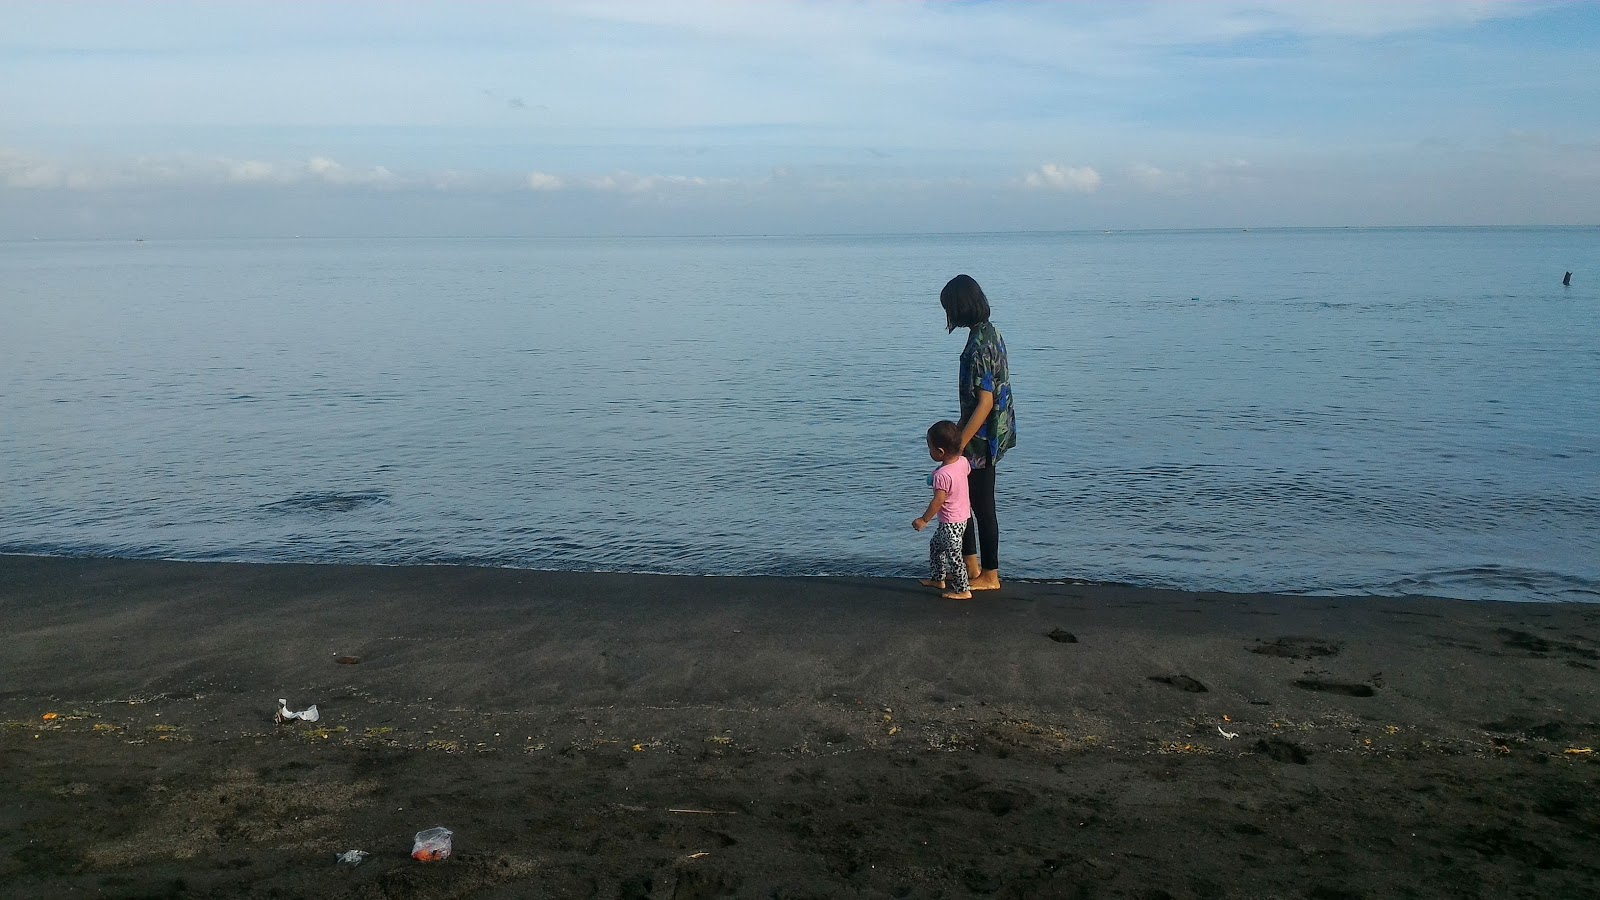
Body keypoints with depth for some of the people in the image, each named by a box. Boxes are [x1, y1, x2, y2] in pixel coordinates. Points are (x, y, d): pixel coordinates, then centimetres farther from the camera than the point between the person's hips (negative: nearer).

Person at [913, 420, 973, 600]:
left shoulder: (942, 474, -29)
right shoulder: (963, 462, -6)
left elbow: (938, 501, -26)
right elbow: (968, 471, 18)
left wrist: (924, 520, -15)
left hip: (950, 523, -10)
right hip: (963, 516, 10)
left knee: (953, 555, 2)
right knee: (935, 544, 25)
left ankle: (963, 590, 11)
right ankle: (937, 578, 36)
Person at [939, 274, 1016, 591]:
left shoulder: (980, 345, -23)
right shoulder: (989, 332, 8)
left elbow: (985, 402, -25)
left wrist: (959, 444, -23)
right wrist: (962, 437, 23)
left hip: (982, 438, -10)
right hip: (988, 435, 10)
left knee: (982, 505, 2)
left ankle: (990, 576, 15)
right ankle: (972, 566, 25)